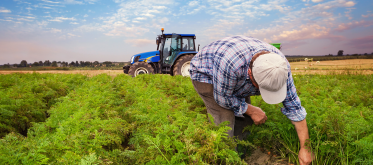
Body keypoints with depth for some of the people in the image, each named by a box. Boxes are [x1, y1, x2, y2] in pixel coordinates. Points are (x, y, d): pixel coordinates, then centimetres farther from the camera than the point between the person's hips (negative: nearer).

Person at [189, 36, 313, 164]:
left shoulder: (280, 66, -26)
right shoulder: (231, 63, -45)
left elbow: (293, 105, -17)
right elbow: (222, 98, -27)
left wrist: (304, 148, -15)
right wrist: (251, 110, -17)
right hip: (205, 75, -5)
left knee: (245, 118, -1)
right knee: (225, 121, -19)